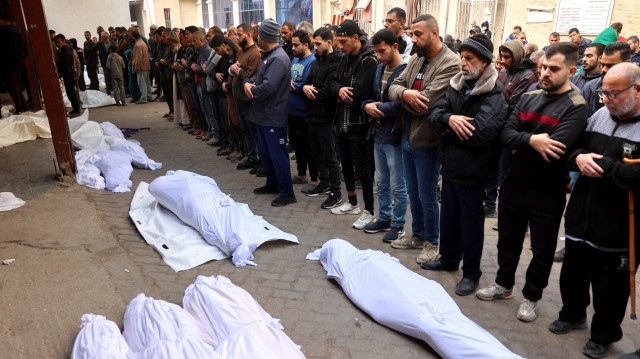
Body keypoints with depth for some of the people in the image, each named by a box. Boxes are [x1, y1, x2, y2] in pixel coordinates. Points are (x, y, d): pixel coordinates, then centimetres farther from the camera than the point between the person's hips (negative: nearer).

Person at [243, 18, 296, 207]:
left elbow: (267, 87, -29)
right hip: (263, 115, 10)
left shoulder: (278, 58, -21)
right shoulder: (268, 55, 12)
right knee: (266, 153, 20)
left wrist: (251, 91, -11)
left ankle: (287, 193, 10)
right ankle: (272, 184, 37)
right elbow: (258, 76, 16)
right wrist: (248, 82, -6)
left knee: (278, 155, -1)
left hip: (274, 116, -10)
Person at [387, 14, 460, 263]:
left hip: (426, 141, -8)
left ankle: (431, 242, 25)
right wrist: (404, 93, -22)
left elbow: (425, 104, -26)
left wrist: (402, 97, -8)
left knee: (427, 196, 6)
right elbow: (394, 87, 1)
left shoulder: (451, 64, -18)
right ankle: (417, 235, 36)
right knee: (413, 192, 19)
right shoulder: (416, 60, 8)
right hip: (407, 137, 8)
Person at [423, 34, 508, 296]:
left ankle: (471, 273, 24)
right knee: (449, 215, 20)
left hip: (472, 171, -7)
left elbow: (479, 133, -29)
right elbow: (434, 115, -1)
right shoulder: (457, 86, 7)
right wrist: (449, 119, -24)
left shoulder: (495, 95, -16)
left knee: (471, 222, 7)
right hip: (450, 165, 7)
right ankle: (449, 258, 40)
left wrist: (449, 129, -13)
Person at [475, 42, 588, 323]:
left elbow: (556, 149, -27)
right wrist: (531, 141, -25)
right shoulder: (529, 98, 5)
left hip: (547, 193, -5)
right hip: (514, 184, 5)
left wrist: (518, 144, -15)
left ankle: (531, 297, 32)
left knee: (542, 250, 12)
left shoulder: (576, 107, -12)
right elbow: (505, 133, -7)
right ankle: (504, 284, 40)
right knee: (508, 239, 20)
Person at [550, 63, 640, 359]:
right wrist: (578, 158, -10)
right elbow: (572, 148, 12)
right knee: (572, 275, 23)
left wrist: (598, 163, -21)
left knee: (610, 290, 14)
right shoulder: (600, 115, 3)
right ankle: (573, 315, 49)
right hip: (581, 220, 6)